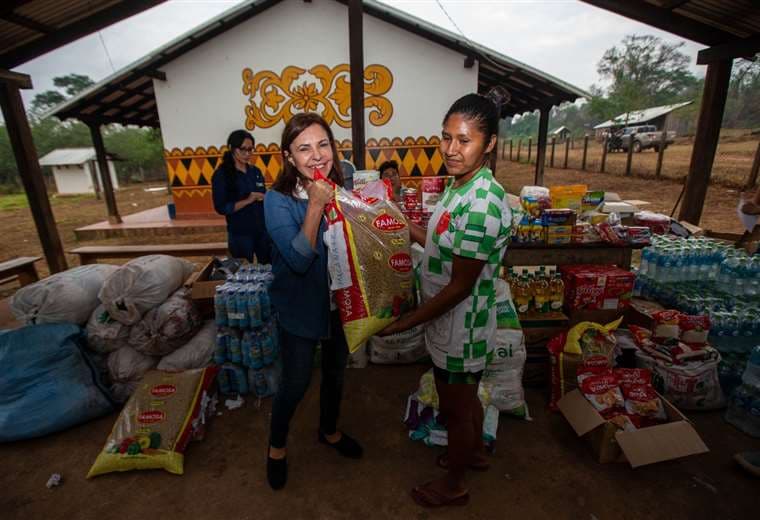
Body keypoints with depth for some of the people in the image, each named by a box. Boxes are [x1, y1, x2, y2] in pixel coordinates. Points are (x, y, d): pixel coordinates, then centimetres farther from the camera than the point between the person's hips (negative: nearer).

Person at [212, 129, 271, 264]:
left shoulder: (255, 171, 7)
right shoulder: (221, 174, -8)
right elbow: (221, 208, -12)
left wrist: (265, 198, -9)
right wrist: (248, 200, -20)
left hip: (262, 229, 4)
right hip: (240, 234, -4)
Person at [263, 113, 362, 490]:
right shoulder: (278, 200, -19)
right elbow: (298, 260, -29)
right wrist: (315, 205, -32)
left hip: (339, 300, 5)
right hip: (300, 307, -5)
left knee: (335, 372, 23)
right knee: (296, 384, 10)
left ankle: (329, 431, 51)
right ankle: (276, 446, 42)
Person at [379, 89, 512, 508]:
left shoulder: (482, 205, -29)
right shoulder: (460, 185, 1)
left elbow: (460, 286, -25)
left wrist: (404, 323, -18)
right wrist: (408, 230, 8)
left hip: (460, 327, -9)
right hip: (452, 320, 9)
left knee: (455, 408, 15)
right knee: (465, 397, 29)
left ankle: (453, 485, 43)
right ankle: (475, 453, 57)